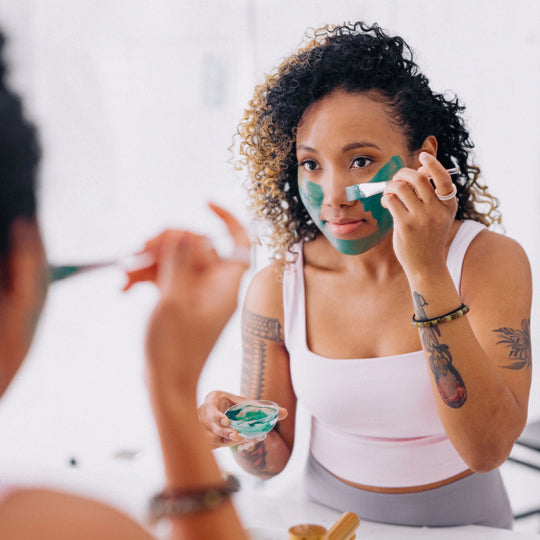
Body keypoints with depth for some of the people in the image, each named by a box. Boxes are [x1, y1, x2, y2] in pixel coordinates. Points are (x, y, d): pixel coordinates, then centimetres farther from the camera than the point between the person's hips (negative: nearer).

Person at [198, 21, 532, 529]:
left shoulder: (490, 259, -13)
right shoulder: (276, 289, -8)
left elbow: (487, 450, -22)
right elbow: (272, 458, 1)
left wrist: (427, 272, -28)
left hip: (461, 520, -1)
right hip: (332, 520, 2)